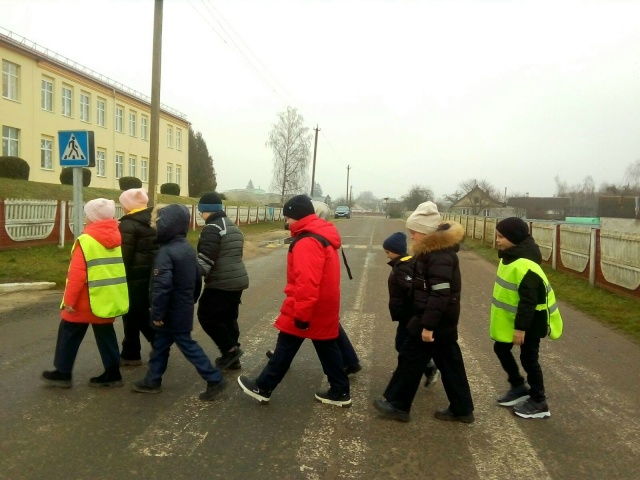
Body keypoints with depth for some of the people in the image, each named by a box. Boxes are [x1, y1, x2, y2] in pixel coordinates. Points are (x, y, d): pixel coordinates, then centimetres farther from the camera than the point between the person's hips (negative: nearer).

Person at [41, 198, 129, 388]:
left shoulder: (86, 240, -16)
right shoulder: (118, 237, 5)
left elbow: (77, 274, -19)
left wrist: (69, 300, -13)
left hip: (87, 300, -6)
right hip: (110, 298, 6)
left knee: (69, 334, 11)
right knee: (105, 334, 14)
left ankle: (62, 373, 21)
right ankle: (112, 374, 16)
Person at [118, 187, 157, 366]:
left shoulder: (128, 224, -14)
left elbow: (125, 255, -17)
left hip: (136, 276, -8)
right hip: (153, 274, 8)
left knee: (132, 315, 4)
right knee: (143, 312, 20)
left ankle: (131, 354, 14)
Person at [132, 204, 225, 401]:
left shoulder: (165, 252, -22)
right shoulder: (188, 248, 6)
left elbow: (162, 286, -29)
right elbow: (197, 279, 14)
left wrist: (157, 313, -21)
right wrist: (191, 301, 24)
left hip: (172, 312, -9)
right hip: (184, 309, 9)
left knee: (187, 345, 2)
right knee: (160, 344, 18)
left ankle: (214, 379, 7)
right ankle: (152, 381, 29)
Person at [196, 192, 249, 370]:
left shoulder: (212, 229, -14)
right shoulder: (234, 227, 17)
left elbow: (205, 261, -22)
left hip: (221, 284, -9)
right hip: (238, 280, 10)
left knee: (206, 316, 2)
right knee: (229, 318, 16)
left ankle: (230, 349, 2)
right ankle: (232, 356, 23)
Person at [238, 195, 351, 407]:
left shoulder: (307, 242, -23)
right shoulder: (323, 235, 10)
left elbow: (307, 283, -29)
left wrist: (301, 314, -25)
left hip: (306, 309, -9)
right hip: (324, 306, 9)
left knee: (285, 348, 4)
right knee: (327, 348, 14)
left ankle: (263, 388, 19)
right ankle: (340, 392, 21)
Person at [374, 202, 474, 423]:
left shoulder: (439, 256, -22)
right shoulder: (434, 250, 10)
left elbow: (440, 295, -27)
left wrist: (428, 325, -26)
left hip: (436, 321, -10)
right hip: (443, 321, 10)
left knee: (410, 359, 2)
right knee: (449, 363, 15)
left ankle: (398, 405, 15)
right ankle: (462, 409, 25)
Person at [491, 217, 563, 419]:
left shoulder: (524, 265, -28)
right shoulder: (511, 257, 3)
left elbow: (528, 301, -27)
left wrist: (520, 328, -24)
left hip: (530, 321, -10)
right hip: (511, 317, 10)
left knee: (528, 358, 3)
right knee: (501, 349, 17)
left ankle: (539, 403, 20)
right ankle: (519, 387, 34)